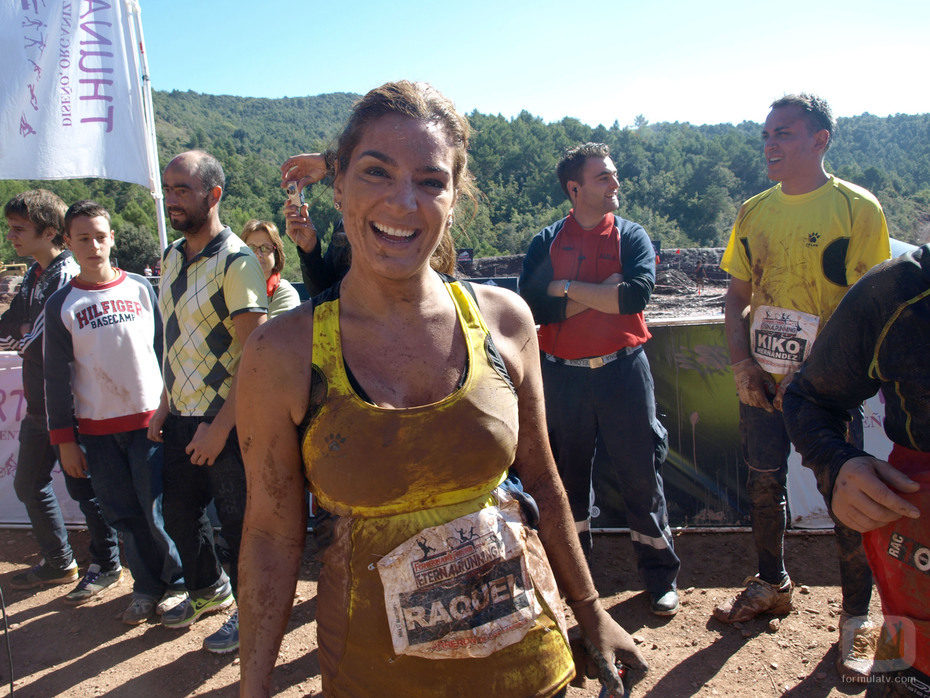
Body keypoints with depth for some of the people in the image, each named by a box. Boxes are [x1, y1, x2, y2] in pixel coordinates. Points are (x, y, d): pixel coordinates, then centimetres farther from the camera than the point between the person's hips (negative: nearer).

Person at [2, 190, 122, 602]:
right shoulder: (33, 275, 13)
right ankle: (59, 563, 33)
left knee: (82, 486, 2)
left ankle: (106, 565, 20)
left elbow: (42, 340, -20)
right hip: (39, 404, 10)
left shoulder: (69, 276, -16)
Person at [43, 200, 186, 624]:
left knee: (159, 510, -1)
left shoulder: (141, 289, 4)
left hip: (150, 420, -1)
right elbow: (56, 378, 4)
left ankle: (178, 583, 19)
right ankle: (147, 586, 25)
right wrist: (64, 438, 1)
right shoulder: (61, 305, 4)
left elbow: (167, 349, 8)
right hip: (96, 429, 1)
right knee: (124, 515, 7)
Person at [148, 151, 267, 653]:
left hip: (225, 420, -8)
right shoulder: (171, 257, 9)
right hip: (181, 418, 8)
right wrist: (165, 404, 14)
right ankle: (208, 589, 45)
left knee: (237, 522, 7)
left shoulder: (237, 262, -16)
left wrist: (219, 426, -20)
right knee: (179, 513, 20)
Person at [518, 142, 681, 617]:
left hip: (622, 371, -1)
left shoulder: (631, 236, 2)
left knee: (640, 473, 4)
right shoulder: (546, 242, 3)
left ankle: (661, 575, 21)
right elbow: (534, 306, -12)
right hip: (563, 376, 1)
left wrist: (566, 288, -13)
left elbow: (637, 293, -17)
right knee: (567, 474, 12)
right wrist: (601, 292, -13)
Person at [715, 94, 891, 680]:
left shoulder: (857, 208, -8)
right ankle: (773, 586, 37)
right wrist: (742, 362, -4)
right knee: (764, 485, 15)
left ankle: (857, 621, 23)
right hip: (762, 381, 5)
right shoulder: (754, 212, 6)